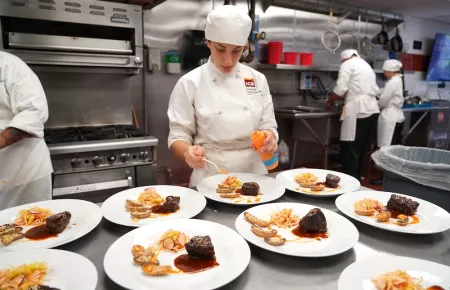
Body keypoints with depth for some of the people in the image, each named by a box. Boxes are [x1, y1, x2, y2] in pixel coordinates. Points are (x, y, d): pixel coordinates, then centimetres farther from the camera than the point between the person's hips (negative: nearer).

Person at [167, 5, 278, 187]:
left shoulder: (258, 80, 4)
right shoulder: (190, 83, -5)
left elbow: (268, 126, 7)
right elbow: (178, 136, -3)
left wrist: (269, 138, -15)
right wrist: (188, 152, -24)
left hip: (254, 175, 3)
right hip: (210, 179, -2)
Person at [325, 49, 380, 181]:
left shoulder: (347, 64, 2)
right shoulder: (367, 66, 26)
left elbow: (340, 89, -9)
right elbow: (375, 90, 21)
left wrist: (330, 100, 7)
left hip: (358, 111, -9)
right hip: (372, 110, 9)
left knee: (350, 151, -6)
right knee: (362, 150, 13)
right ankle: (356, 180, 20)